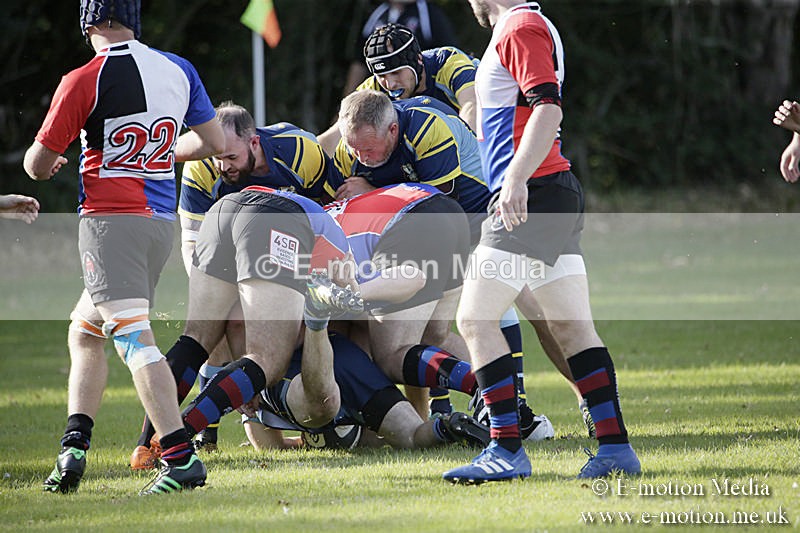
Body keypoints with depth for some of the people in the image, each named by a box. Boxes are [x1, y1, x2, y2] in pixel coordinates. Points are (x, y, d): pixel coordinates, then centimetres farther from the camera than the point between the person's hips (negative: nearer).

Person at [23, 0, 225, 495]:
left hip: (110, 218, -7)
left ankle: (181, 456, -25)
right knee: (85, 333, 20)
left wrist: (49, 164, 21)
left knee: (135, 338, -14)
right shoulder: (179, 70, 7)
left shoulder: (84, 81, -9)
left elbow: (37, 165, -4)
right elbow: (213, 141, 17)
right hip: (161, 222, 7)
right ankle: (74, 446, 12)